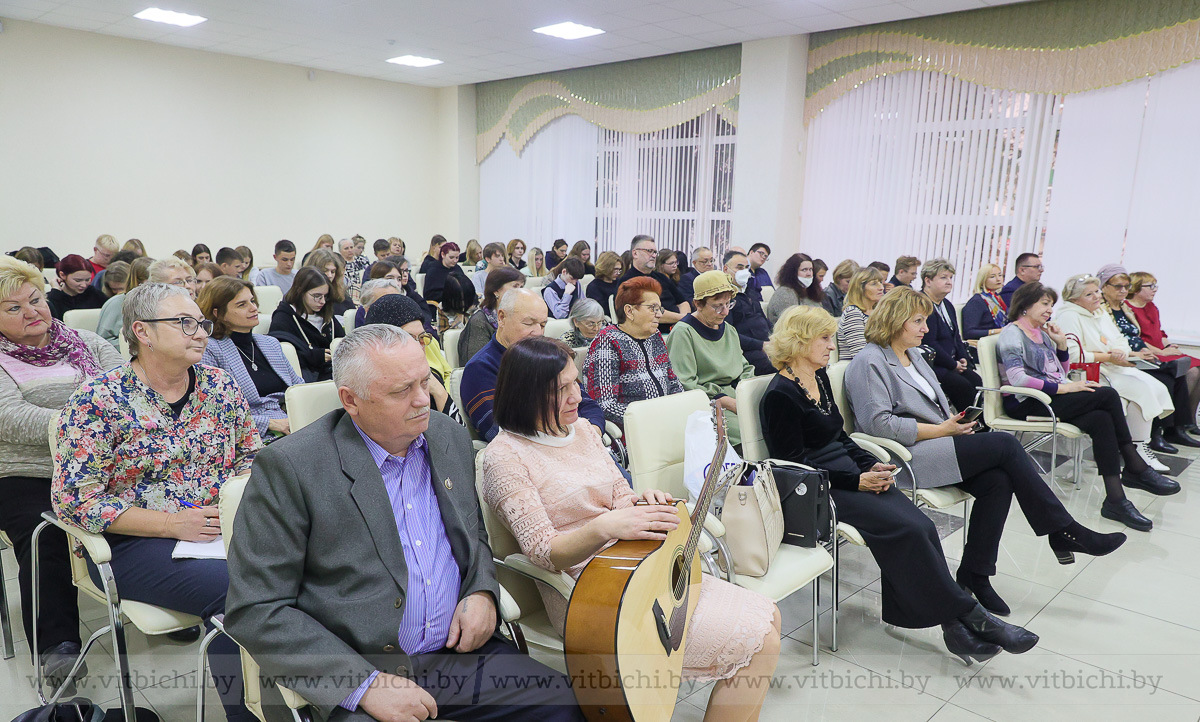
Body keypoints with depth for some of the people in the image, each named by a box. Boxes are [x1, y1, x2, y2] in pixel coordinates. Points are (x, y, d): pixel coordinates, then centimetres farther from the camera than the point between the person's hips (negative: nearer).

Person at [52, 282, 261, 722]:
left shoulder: (220, 387, 7)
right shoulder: (99, 400, -7)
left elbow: (252, 456, 16)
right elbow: (74, 499, -10)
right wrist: (174, 524, -17)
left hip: (221, 531, 4)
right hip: (135, 543, -4)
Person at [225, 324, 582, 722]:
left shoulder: (450, 437, 5)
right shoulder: (289, 466, -13)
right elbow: (254, 610, -12)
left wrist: (482, 592, -3)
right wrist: (365, 685, -19)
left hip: (458, 649, 4)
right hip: (356, 671, -3)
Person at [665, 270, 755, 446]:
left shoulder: (728, 330, 20)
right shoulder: (683, 333, -4)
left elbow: (745, 369, 25)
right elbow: (685, 385, -12)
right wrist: (730, 403, -16)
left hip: (735, 399, 7)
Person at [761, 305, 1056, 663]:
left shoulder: (819, 377, 14)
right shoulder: (780, 395, -13)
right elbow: (793, 464, -15)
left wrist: (871, 465, 3)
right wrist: (856, 481, -17)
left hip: (850, 474, 8)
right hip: (818, 490, -8)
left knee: (921, 526, -15)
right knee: (907, 529, -22)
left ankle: (954, 623, -11)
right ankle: (967, 615, -9)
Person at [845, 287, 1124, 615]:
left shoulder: (913, 355, 21)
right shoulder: (869, 363, -8)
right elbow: (878, 423, -18)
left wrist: (954, 422, 3)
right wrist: (942, 430, -14)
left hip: (933, 443, 9)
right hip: (903, 457, -8)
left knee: (998, 481, -19)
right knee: (1005, 444, -17)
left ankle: (974, 577, -10)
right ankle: (1064, 531, -5)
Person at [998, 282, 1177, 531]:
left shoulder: (1042, 333, 20)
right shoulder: (1012, 334, -7)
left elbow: (1060, 374, 22)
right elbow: (1017, 378, -20)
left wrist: (1061, 344, 7)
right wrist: (1063, 388, -20)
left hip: (1051, 396, 8)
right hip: (1026, 403, -8)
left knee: (1100, 419, -21)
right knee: (1108, 395, -20)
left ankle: (1115, 499, -23)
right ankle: (1135, 466, -10)